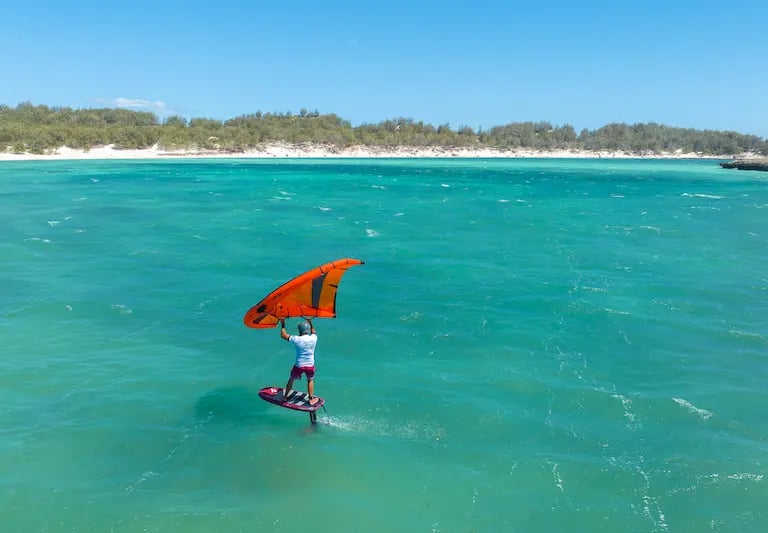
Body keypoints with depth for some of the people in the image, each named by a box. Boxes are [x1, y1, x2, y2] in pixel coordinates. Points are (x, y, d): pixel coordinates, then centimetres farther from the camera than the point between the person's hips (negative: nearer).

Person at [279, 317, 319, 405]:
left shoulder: (297, 339, -19)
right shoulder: (313, 338, -11)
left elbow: (283, 335, -7)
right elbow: (313, 331, 15)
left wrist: (283, 325, 4)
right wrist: (310, 323, 24)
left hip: (299, 366, -2)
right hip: (310, 365, 2)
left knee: (291, 379, 23)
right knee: (310, 380, 27)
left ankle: (285, 396, 37)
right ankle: (311, 399, 29)